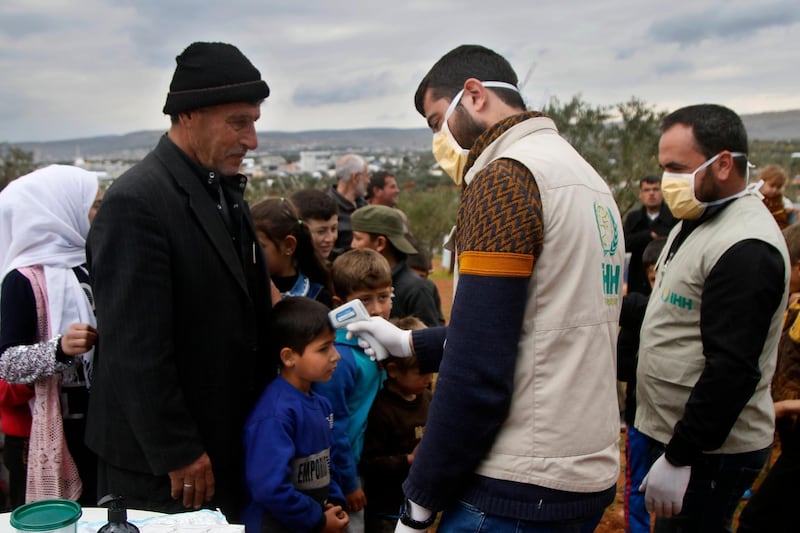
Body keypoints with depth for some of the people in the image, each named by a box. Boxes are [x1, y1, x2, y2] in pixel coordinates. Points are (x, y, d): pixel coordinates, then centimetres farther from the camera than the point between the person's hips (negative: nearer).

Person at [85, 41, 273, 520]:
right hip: (161, 463, -7)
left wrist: (266, 410, 11)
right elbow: (137, 348, -21)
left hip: (230, 440, 8)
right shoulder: (136, 202, -19)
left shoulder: (225, 189, 7)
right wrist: (177, 453, -16)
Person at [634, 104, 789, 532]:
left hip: (710, 452, -9)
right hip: (672, 432, 9)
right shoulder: (695, 223, 11)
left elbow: (734, 371, -25)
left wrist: (679, 458, -22)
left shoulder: (746, 248, -21)